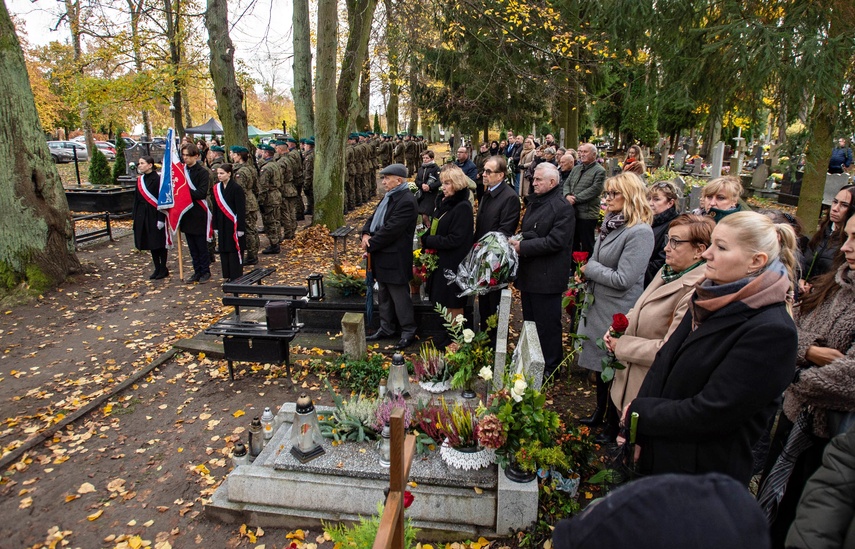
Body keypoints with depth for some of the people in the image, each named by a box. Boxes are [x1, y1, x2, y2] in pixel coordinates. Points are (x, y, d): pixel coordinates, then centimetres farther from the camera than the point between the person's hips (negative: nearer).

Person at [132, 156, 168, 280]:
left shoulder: (157, 179, -11)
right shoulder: (140, 180, 9)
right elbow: (137, 199, 13)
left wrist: (161, 219, -18)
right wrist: (135, 217, 10)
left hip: (155, 215, -7)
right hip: (143, 216, 7)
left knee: (159, 243, 2)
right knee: (151, 243, 11)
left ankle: (163, 269, 13)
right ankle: (157, 269, 20)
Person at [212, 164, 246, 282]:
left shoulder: (236, 188, -11)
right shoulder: (217, 188, 7)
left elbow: (241, 209, -12)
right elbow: (216, 209, 10)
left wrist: (240, 227, -15)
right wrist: (215, 226, 10)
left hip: (234, 224, -6)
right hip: (222, 225, 6)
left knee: (235, 250, -1)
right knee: (224, 250, 9)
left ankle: (237, 276, 9)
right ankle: (229, 276, 19)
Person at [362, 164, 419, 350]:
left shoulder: (406, 201, -20)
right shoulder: (389, 197, 12)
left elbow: (390, 230, -24)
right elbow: (373, 218, 15)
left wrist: (370, 244, -14)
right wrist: (366, 234, -4)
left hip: (395, 259, -10)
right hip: (383, 257, 10)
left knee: (400, 297, 2)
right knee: (384, 296, 19)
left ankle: (408, 332, 17)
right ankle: (386, 328, 34)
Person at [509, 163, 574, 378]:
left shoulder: (563, 208, -15)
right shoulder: (534, 202, 14)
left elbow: (555, 241, -23)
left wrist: (523, 246, -20)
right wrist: (517, 239, 3)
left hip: (546, 277, -9)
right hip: (528, 274, 9)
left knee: (547, 326, 3)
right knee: (529, 322, 20)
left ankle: (549, 368, 18)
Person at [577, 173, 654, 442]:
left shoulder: (639, 232, -21)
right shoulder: (611, 223, 6)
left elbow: (623, 279, -24)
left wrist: (589, 268, -14)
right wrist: (589, 270, 1)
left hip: (617, 313, -8)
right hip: (597, 306, 8)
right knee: (599, 363, 21)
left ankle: (615, 424, 28)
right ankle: (600, 411, 41)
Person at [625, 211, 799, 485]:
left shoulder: (772, 331, -23)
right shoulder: (711, 302, 1)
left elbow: (708, 414, -24)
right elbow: (662, 363, 1)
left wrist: (639, 411, -12)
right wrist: (634, 435, -7)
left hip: (704, 473, -6)